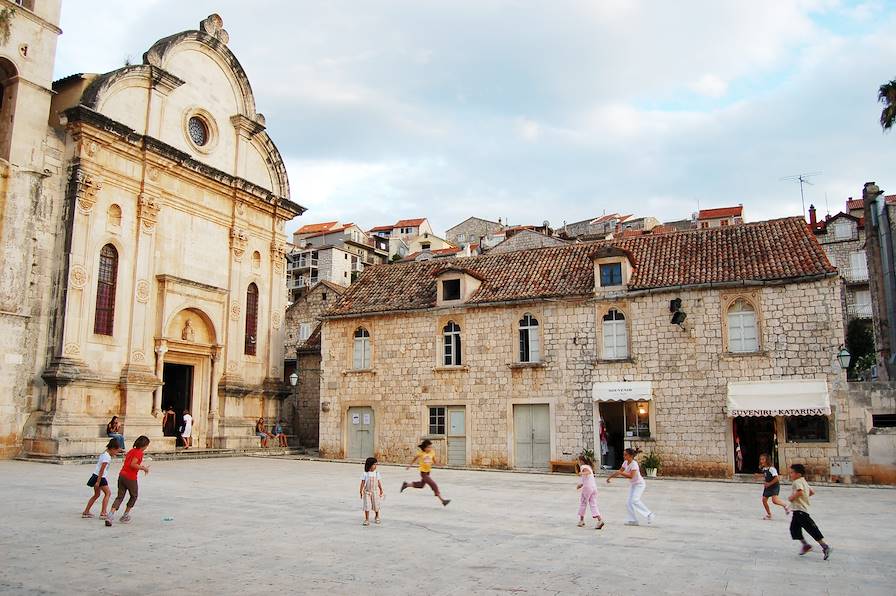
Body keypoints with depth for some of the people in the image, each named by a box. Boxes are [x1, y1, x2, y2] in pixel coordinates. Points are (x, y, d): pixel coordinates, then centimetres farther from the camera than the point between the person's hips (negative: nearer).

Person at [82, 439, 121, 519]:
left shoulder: (105, 453, 11)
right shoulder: (107, 457, -18)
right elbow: (102, 470, -22)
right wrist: (98, 482, -22)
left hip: (96, 476, 9)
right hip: (100, 477, -9)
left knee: (96, 495, 18)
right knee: (107, 493, 0)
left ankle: (86, 512, 22)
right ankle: (103, 513, -3)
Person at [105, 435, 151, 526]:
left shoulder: (131, 451, 16)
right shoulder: (139, 453, -10)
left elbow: (128, 463, 18)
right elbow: (132, 464, -20)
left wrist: (141, 466, 19)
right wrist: (143, 468, -10)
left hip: (122, 475, 7)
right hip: (130, 478, -7)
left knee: (120, 497, 6)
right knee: (134, 496, 15)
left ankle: (110, 515, -11)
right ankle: (125, 516, 20)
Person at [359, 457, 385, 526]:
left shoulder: (377, 473, 0)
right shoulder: (365, 474, -7)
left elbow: (379, 482, 6)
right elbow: (363, 483, -5)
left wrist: (381, 490, 8)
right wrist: (361, 491, -8)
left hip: (375, 492, 2)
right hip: (367, 492, -2)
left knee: (376, 505, 10)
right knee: (367, 506, -4)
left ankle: (377, 517, 35)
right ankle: (367, 520, 6)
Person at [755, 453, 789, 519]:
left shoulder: (771, 468, -21)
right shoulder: (764, 469, 4)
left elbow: (777, 478, -26)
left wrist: (769, 483, -20)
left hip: (774, 486, -8)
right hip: (767, 487, 8)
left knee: (774, 500, -22)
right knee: (764, 500, 4)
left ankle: (785, 505, 7)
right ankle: (769, 514, 19)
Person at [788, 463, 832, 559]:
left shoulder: (797, 482, -16)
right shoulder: (803, 482, 16)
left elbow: (800, 492, -33)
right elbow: (812, 492, 24)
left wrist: (792, 497, -19)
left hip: (800, 510, -11)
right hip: (798, 510, 11)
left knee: (811, 528, -6)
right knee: (794, 528, 13)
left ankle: (825, 546, -3)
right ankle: (805, 544, 21)